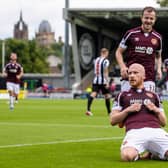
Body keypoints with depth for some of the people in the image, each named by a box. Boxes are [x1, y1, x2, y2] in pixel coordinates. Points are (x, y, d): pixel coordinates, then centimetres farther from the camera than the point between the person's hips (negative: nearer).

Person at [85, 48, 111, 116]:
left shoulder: (96, 60, 13)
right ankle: (109, 111, 20)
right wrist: (107, 82, -14)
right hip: (103, 81, -5)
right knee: (107, 95, 11)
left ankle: (88, 109, -27)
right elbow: (105, 72, -13)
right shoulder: (106, 61, -8)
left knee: (93, 94, -9)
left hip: (95, 80, 5)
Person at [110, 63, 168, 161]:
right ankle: (136, 155, 1)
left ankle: (153, 154, 5)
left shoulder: (153, 96, 30)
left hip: (156, 130, 2)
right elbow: (113, 120, 18)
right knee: (127, 156, -36)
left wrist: (156, 110, 7)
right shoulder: (123, 95, 25)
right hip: (135, 131, -2)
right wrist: (128, 110, 3)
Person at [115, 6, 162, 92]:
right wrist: (122, 67, -10)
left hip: (149, 79, 1)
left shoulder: (157, 37, 9)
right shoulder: (131, 34, 1)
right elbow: (119, 52, 7)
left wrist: (159, 68, 5)